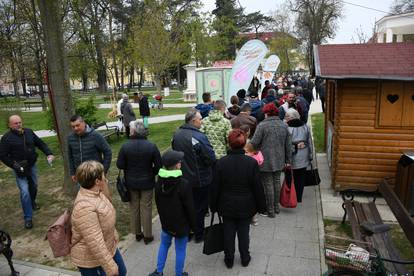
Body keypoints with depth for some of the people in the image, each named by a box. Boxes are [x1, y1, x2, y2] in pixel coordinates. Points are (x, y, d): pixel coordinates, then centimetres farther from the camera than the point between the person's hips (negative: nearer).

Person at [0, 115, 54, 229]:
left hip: (32, 166, 5)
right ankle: (28, 218, 1)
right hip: (20, 169, -4)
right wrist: (14, 166, -19)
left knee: (34, 186, 20)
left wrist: (48, 153, -8)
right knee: (25, 192, -10)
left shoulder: (29, 132, -1)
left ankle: (32, 202, 51)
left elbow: (40, 143, 7)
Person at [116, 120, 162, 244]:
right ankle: (147, 235, 22)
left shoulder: (125, 146, -15)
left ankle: (137, 233, 32)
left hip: (131, 183, 1)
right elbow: (158, 164, -11)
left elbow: (120, 165, -10)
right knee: (146, 208, 11)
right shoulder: (151, 146, -15)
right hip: (147, 182, -1)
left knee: (134, 207, 18)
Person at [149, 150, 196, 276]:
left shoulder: (159, 183, -7)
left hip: (166, 222, 5)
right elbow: (190, 208, -17)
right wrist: (193, 225, -4)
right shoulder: (184, 184, -25)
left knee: (164, 245, 25)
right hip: (182, 224, -5)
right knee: (180, 250, 12)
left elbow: (158, 204, 6)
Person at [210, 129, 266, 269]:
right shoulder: (252, 162, -16)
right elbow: (258, 187, -9)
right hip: (246, 206, 0)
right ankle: (245, 258, 33)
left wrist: (213, 206, 6)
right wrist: (261, 206, 4)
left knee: (228, 233, 15)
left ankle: (229, 259, 30)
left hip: (227, 206, 0)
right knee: (244, 233, 17)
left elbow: (215, 188, -7)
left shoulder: (221, 163, -15)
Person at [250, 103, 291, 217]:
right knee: (277, 182, 17)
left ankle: (270, 210, 9)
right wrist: (288, 160, 16)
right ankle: (276, 206, 29)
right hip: (279, 161, 6)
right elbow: (288, 145, 9)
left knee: (268, 184, 2)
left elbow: (254, 143, -15)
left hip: (266, 161, -6)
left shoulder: (262, 125, -13)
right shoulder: (284, 125, 6)